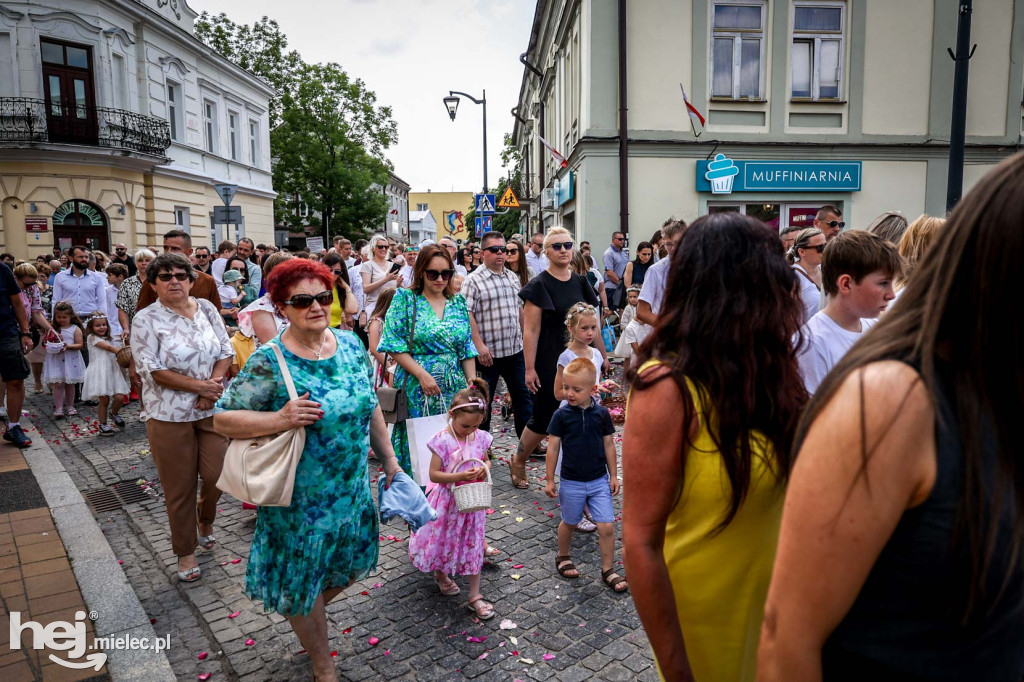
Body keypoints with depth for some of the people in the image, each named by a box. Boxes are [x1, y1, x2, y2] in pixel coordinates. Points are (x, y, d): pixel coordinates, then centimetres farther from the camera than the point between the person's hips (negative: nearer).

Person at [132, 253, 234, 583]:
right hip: (169, 415, -3)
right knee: (179, 487, 7)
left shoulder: (206, 309, 4)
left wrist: (213, 384, -12)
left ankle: (206, 520, 37)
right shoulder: (146, 319, -7)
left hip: (212, 408, 3)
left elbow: (226, 352, 4)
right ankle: (185, 551, 26)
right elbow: (152, 370, -13)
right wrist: (199, 385, -16)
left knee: (217, 474, 3)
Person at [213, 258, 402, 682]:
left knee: (353, 563, 22)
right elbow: (222, 419, -16)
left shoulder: (350, 344, -2)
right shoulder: (270, 362, -18)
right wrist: (281, 420, -30)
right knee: (301, 578, 13)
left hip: (352, 487, 6)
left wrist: (388, 458, 11)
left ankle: (303, 614, 54)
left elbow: (370, 407, 8)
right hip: (300, 497, -5)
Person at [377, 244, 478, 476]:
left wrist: (472, 383, 3)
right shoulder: (405, 299, -3)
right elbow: (394, 345, -9)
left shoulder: (458, 302, 10)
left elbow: (467, 348, 11)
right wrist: (423, 375, -15)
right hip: (416, 386, -4)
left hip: (453, 387, 4)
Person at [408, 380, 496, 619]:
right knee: (443, 539, 15)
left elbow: (487, 461, 11)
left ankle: (475, 595, 21)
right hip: (448, 500, -3)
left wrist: (484, 469, -13)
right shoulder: (442, 440, -19)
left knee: (473, 545, 10)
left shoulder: (481, 437, -6)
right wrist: (460, 476, -28)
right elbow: (433, 474, -17)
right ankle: (440, 574, 47)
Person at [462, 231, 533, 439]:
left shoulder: (513, 277, 12)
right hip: (487, 353, -6)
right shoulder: (473, 281, -8)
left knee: (522, 396, 12)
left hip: (515, 350, 6)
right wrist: (479, 346, -22)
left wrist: (525, 336, 17)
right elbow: (467, 315, -15)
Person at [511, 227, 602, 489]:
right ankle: (518, 461, 27)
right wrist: (529, 369, -15)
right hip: (549, 362, -5)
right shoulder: (539, 286, -8)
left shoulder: (580, 282, 8)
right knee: (544, 417, 3)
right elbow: (531, 330, -12)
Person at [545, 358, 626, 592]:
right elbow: (553, 447, -6)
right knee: (569, 523, 16)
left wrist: (613, 475, 5)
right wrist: (550, 480, -3)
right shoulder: (561, 415, -11)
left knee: (607, 526, -1)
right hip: (571, 482, -1)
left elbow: (608, 444, 3)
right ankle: (563, 557, 42)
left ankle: (608, 570, 17)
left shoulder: (602, 413, -6)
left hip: (599, 480, 1)